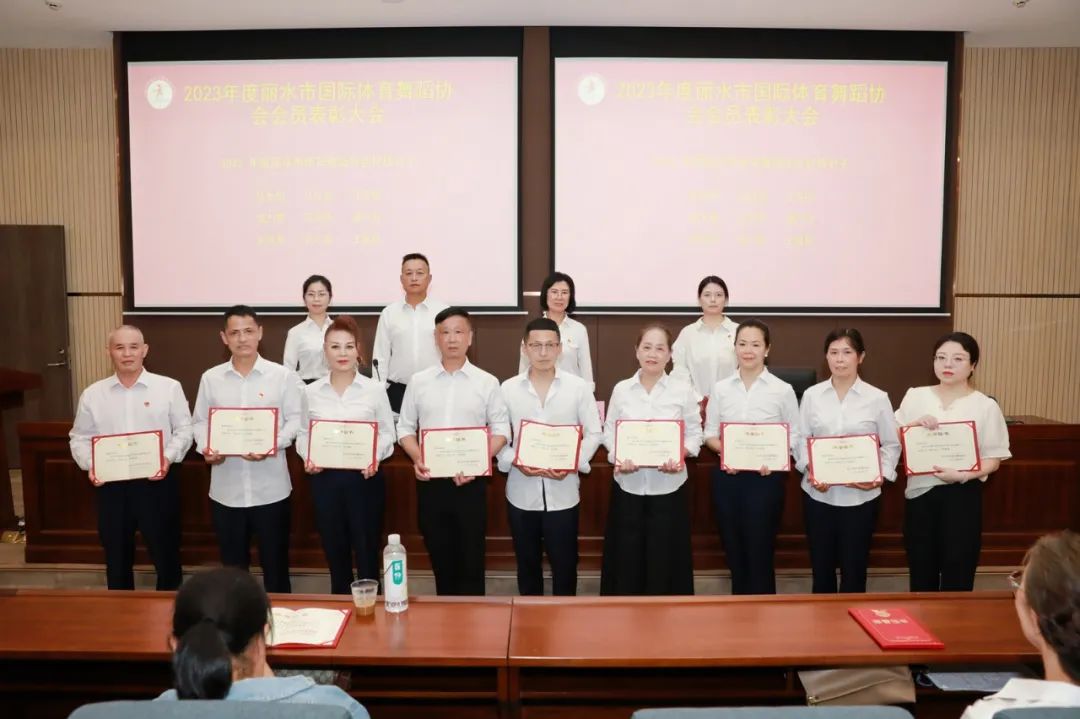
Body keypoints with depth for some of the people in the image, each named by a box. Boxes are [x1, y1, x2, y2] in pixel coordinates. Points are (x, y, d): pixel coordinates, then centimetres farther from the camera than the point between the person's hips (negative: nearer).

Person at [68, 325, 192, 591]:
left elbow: (184, 429, 0)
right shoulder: (92, 394, 5)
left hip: (158, 482, -2)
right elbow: (80, 438, 9)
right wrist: (90, 464, -9)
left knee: (166, 554, 9)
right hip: (111, 485, 2)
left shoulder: (169, 387, -1)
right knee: (117, 558, 15)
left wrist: (169, 456, -16)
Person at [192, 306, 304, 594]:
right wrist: (205, 448, -11)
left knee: (275, 561, 9)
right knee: (232, 564, 15)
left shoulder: (283, 376, -1)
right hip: (226, 488, 2)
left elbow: (295, 419, -2)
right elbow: (201, 421, 9)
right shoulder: (210, 378, 6)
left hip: (270, 488, -2)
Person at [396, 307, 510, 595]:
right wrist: (417, 459, -9)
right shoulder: (418, 381, 5)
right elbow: (405, 428, 9)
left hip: (470, 481, -2)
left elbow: (501, 429, 0)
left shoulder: (487, 382, 0)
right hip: (430, 481, 2)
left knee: (471, 557, 4)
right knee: (440, 556, 12)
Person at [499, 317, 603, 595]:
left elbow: (594, 433, 1)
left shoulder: (579, 387, -2)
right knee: (527, 562, 15)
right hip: (521, 492, 1)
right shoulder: (508, 388, 0)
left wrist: (574, 463, -13)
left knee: (564, 562, 9)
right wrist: (513, 461, -14)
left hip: (563, 493, -1)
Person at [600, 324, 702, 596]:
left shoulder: (683, 389, -1)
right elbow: (609, 432, 4)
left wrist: (680, 456, -17)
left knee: (664, 558, 7)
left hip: (669, 486, -1)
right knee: (626, 556, 8)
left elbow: (694, 433, 1)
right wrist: (618, 457, -14)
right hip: (628, 485, 1)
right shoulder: (621, 389, 2)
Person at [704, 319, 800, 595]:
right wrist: (725, 450, -14)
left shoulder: (783, 390, -3)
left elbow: (795, 435, 0)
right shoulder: (720, 388, 4)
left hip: (766, 477, -3)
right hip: (727, 477, 3)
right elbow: (709, 433, 6)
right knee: (734, 550, 13)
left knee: (760, 551, 3)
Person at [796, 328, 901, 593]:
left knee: (854, 564, 9)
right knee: (821, 562, 12)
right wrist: (810, 470, -13)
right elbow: (800, 440, 3)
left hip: (860, 495, -1)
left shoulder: (877, 398, -2)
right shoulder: (811, 395, 0)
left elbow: (892, 444, 2)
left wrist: (881, 475, -13)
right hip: (818, 493, 1)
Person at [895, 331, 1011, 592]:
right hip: (920, 492, 2)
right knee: (921, 572, 13)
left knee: (957, 575, 6)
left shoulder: (985, 406, -4)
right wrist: (914, 425, -13)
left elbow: (994, 459, -5)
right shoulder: (915, 396, 3)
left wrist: (962, 475, -20)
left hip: (962, 495, -2)